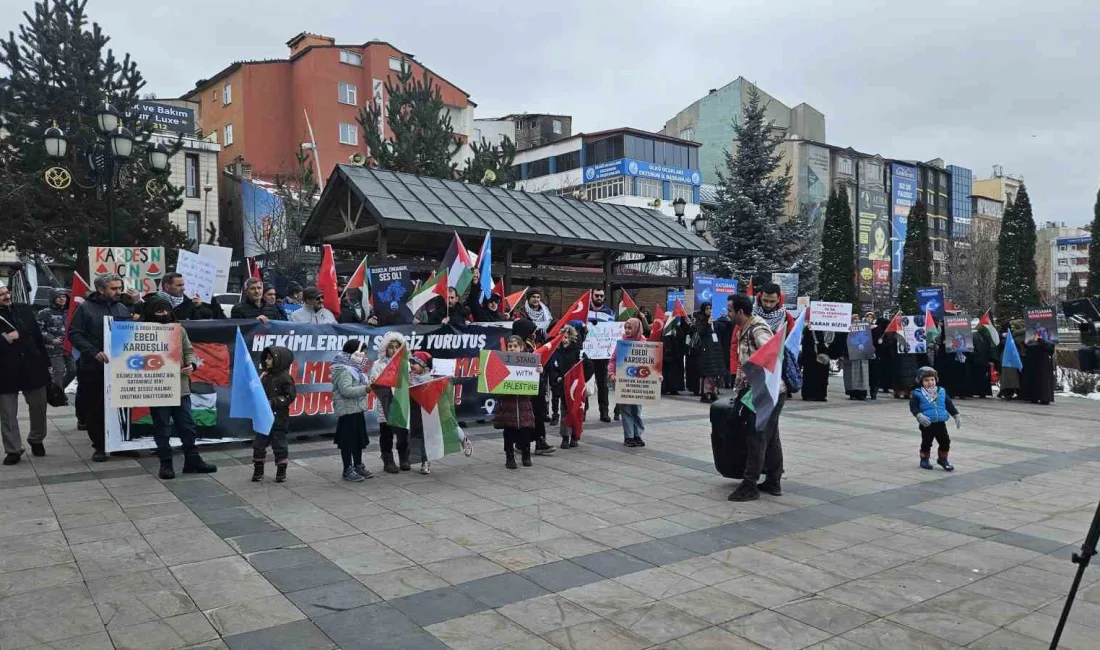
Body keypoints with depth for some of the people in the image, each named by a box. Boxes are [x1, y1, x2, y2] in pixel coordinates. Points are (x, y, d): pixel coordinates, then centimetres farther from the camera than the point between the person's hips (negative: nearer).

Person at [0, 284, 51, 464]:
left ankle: (36, 440, 33)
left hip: (33, 368, 3)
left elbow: (38, 336, 8)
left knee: (39, 408, 12)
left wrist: (46, 362, 6)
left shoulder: (24, 310, 4)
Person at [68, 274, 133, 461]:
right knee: (94, 408, 3)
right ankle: (99, 446, 14)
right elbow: (74, 334, -7)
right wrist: (94, 352, -19)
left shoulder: (123, 309, 12)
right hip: (93, 367, -3)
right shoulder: (85, 308, -1)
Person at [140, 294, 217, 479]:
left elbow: (188, 350, 11)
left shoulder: (179, 330, 6)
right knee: (162, 429, 7)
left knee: (187, 426, 11)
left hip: (181, 387, 4)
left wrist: (191, 364, -7)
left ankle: (192, 460, 22)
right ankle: (166, 464, 18)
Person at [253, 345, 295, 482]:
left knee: (279, 445, 4)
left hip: (279, 419, -6)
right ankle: (258, 471, 21)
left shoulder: (284, 377, -11)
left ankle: (281, 472, 16)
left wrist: (273, 402, -21)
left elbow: (290, 396, -16)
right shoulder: (266, 376, 7)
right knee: (259, 444, 9)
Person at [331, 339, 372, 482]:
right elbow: (346, 390, -25)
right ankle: (348, 470, 4)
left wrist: (369, 384, 8)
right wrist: (366, 389, -28)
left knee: (359, 440, 14)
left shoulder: (354, 369, 15)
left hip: (357, 410, 10)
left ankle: (358, 466, 24)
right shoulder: (343, 370, -15)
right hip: (347, 411, -10)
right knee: (348, 441, -2)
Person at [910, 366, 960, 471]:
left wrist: (956, 415, 5)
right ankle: (924, 460, 25)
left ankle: (943, 459, 27)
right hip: (927, 424, -3)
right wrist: (919, 416, -28)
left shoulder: (942, 392, 6)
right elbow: (913, 406, -13)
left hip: (940, 423, 4)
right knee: (926, 443, 6)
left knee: (945, 441, 8)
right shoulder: (918, 394, -7)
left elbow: (949, 405, 11)